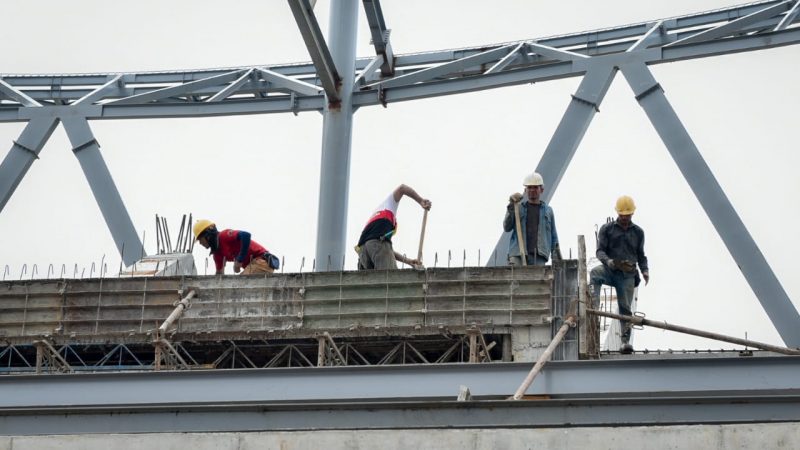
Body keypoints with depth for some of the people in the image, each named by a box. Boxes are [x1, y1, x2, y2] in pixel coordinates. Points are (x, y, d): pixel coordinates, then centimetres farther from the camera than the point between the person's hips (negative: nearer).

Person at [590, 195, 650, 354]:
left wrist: (644, 270, 1)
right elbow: (600, 250, 1)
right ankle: (593, 307, -47)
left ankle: (625, 341, -3)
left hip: (627, 275, 1)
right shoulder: (607, 229, 7)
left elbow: (640, 255, 20)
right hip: (610, 270, -1)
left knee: (625, 307, -5)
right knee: (595, 273, -34)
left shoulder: (638, 232, 15)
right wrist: (609, 261, -20)